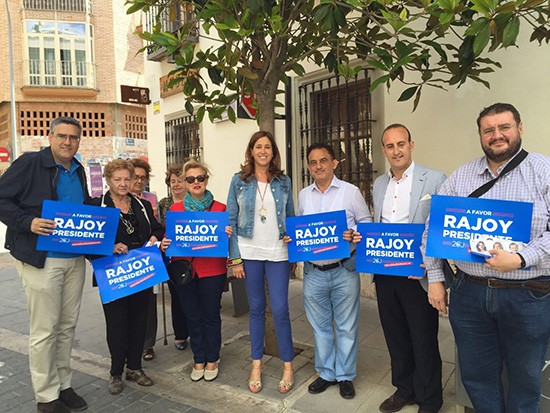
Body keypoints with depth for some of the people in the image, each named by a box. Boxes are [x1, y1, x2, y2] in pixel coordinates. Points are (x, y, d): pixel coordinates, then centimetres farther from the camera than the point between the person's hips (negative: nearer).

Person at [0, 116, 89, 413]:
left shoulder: (78, 171, 13)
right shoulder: (29, 164, -7)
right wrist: (28, 222, -22)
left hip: (75, 259, 6)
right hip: (41, 259, -6)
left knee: (68, 325, 13)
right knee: (44, 330, 2)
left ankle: (63, 385, 28)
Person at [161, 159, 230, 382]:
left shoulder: (220, 208, 0)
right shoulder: (175, 209, 5)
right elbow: (169, 237, 9)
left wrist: (228, 235, -19)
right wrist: (163, 245, -12)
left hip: (212, 270, -2)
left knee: (211, 315, 9)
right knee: (193, 316, 13)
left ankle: (212, 360, 27)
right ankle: (199, 360, 30)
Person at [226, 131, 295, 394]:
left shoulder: (283, 181, 5)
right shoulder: (239, 181, 2)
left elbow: (291, 218, 10)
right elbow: (231, 220, 1)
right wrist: (234, 258, -4)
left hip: (278, 253, 0)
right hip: (249, 253, 0)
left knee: (280, 309, 0)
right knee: (256, 308, 10)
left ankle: (288, 365, 19)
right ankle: (256, 364, 26)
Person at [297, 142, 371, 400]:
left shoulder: (350, 192, -2)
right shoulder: (303, 195, 9)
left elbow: (367, 222, 1)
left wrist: (354, 234, -18)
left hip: (344, 270, -3)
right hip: (313, 272, 3)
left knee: (346, 327, 9)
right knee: (320, 326, 15)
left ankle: (345, 376, 28)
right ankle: (326, 373, 33)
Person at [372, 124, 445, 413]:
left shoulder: (434, 180, -8)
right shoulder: (379, 184, 11)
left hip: (417, 275, -5)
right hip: (384, 274, 5)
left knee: (424, 341, 9)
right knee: (395, 336, 19)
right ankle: (404, 389, 40)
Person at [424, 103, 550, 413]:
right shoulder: (461, 177, 5)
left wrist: (521, 258, -23)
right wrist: (435, 279, 2)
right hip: (469, 293, 3)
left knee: (525, 378, 17)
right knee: (476, 374, 16)